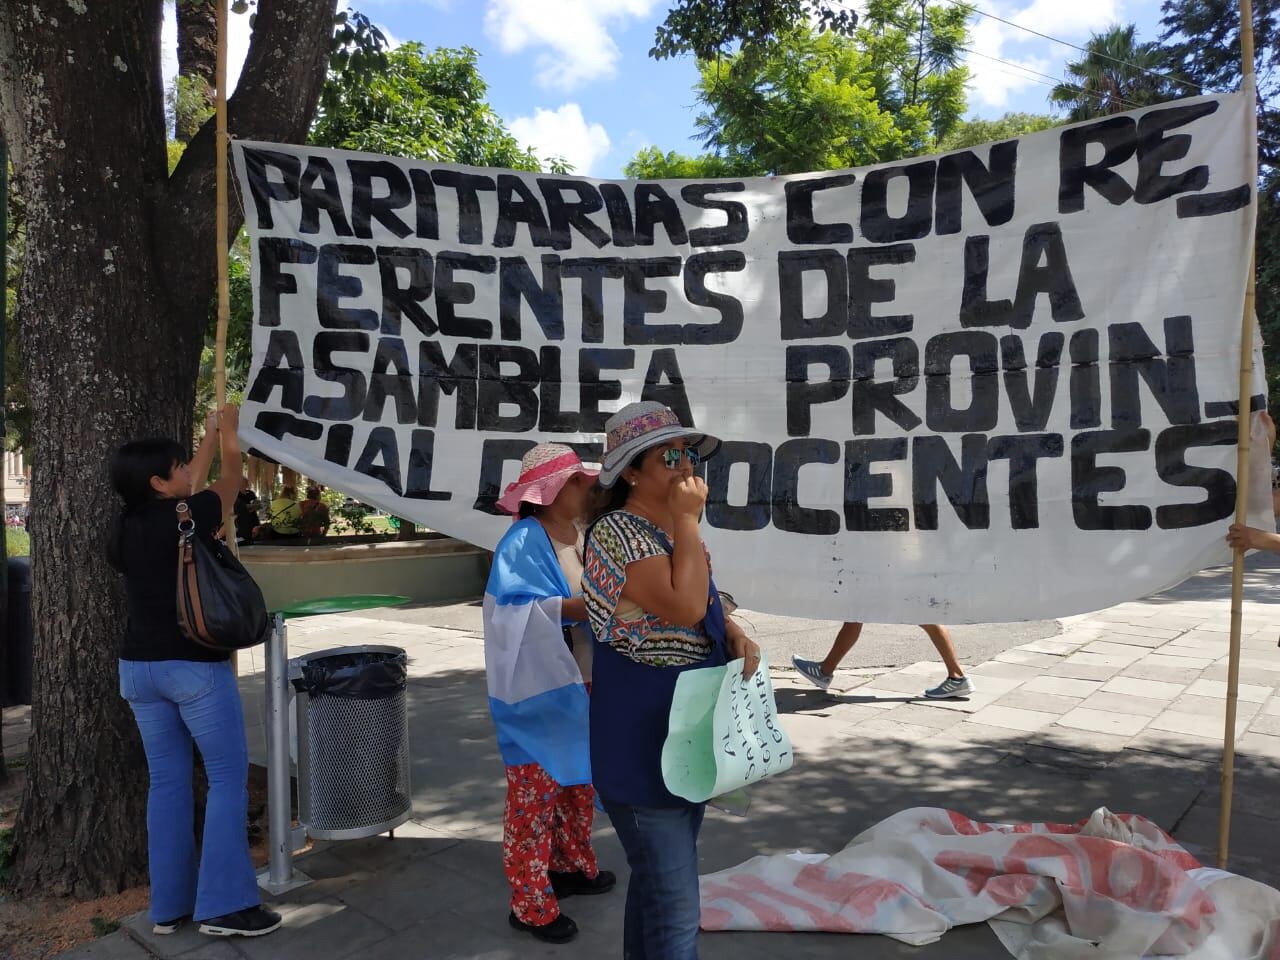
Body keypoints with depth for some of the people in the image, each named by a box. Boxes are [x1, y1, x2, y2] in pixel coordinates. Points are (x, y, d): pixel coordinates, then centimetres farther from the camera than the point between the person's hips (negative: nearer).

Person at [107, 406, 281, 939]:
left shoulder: (125, 529, 3)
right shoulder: (186, 518, -14)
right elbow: (230, 481, 3)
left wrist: (209, 436, 25)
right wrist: (229, 434, 18)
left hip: (138, 668, 7)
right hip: (194, 667, -7)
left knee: (167, 780, 14)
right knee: (228, 777, 2)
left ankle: (169, 904, 21)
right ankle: (223, 904, 2)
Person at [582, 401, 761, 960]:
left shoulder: (671, 530, 9)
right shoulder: (617, 532, -19)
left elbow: (704, 609, 17)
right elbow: (684, 606, -29)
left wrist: (736, 635, -4)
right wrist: (688, 520, -21)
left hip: (686, 738, 9)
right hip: (642, 748, -9)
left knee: (657, 881, 24)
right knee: (674, 914, -3)